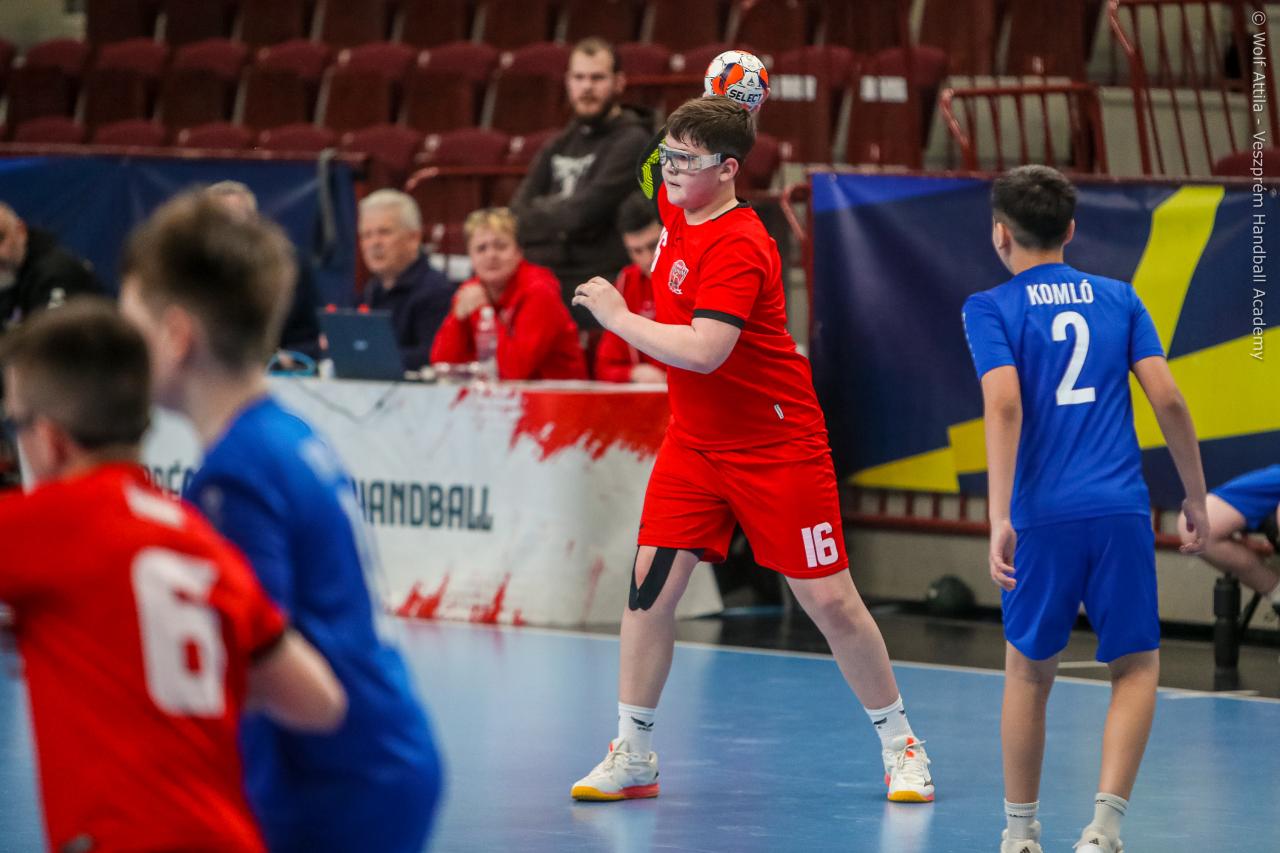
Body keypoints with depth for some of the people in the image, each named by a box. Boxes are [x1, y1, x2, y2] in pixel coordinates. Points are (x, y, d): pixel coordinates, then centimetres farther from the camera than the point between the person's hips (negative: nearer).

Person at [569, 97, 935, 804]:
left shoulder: (739, 248, -23)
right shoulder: (674, 208, 2)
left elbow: (703, 352, -34)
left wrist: (616, 316, -22)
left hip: (777, 447, -7)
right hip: (694, 443, 7)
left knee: (827, 599, -2)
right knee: (651, 581, -5)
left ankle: (899, 745, 15)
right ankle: (633, 756, 2)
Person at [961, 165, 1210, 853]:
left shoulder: (990, 309, 4)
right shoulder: (1118, 298, 13)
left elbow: (1005, 404, -11)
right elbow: (1168, 399, 5)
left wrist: (1000, 519, -16)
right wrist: (1195, 496, 15)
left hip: (1042, 515, -1)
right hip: (1121, 510, 1)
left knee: (1029, 670, 15)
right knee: (1136, 667, 10)